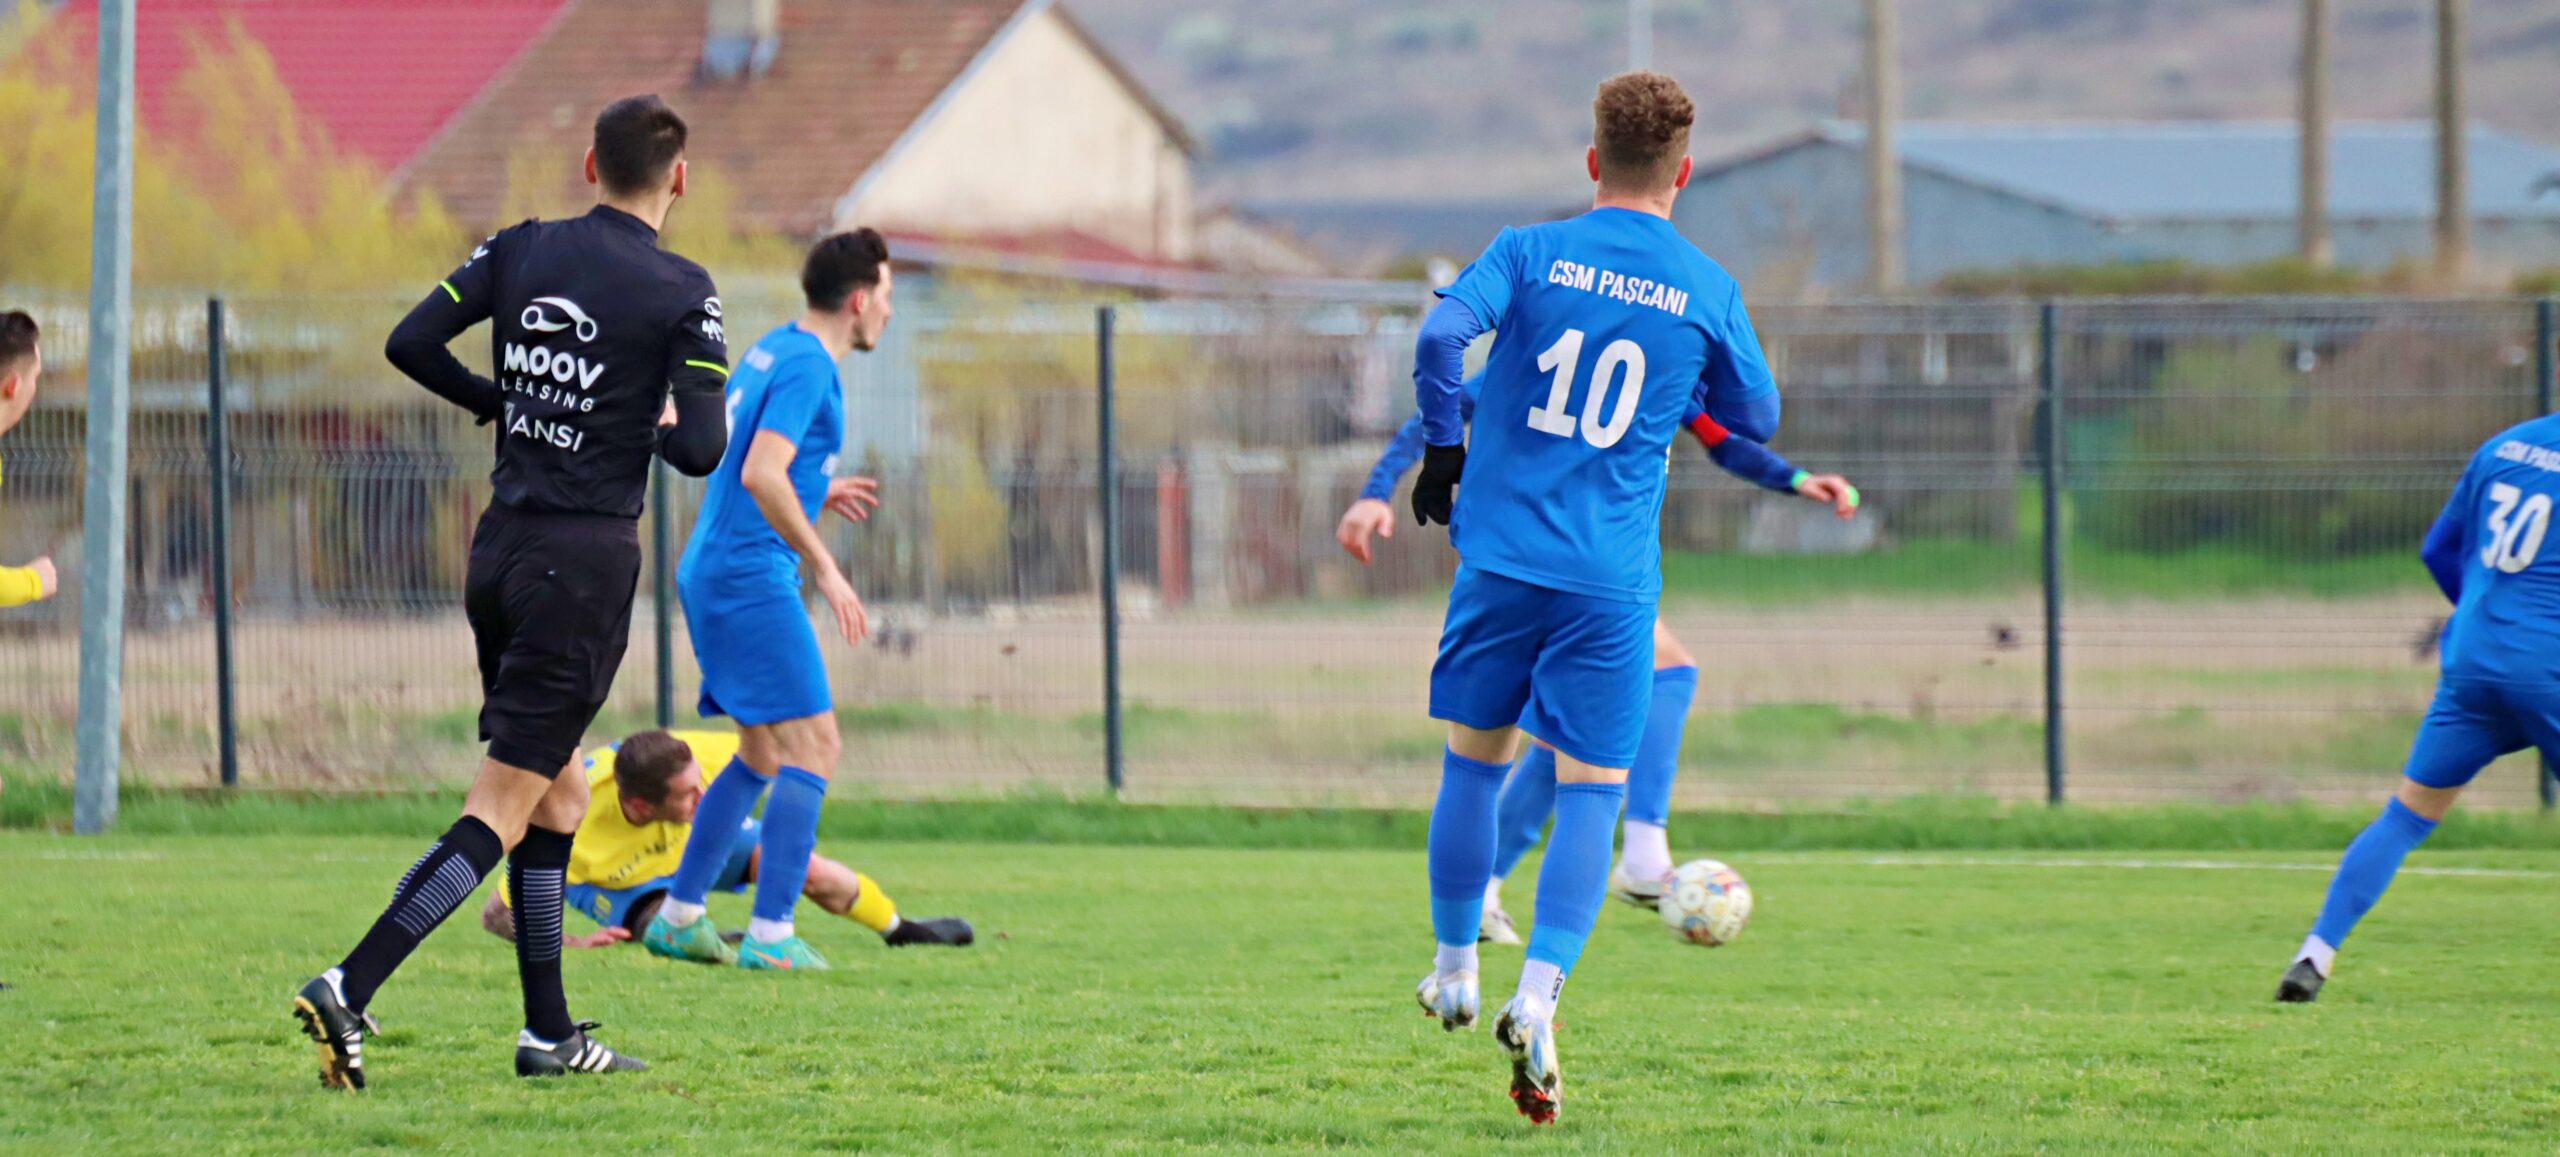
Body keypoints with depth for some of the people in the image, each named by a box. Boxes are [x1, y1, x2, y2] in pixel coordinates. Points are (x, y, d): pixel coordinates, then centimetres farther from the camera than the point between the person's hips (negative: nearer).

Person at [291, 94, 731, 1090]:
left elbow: (411, 344, 0)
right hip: (585, 563, -6)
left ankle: (550, 1033, 17)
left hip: (500, 549, 6)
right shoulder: (681, 292, -8)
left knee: (557, 799, 16)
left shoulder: (523, 250, 4)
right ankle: (349, 990, -21)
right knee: (501, 811, -7)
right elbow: (702, 450, -13)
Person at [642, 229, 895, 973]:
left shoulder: (774, 351, 15)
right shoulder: (807, 367, -14)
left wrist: (816, 495, 24)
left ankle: (678, 916, 19)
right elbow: (761, 474, -25)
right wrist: (825, 569, -22)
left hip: (710, 571, 10)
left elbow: (744, 468, 25)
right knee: (813, 745, -9)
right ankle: (771, 934, -14)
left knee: (763, 753, 17)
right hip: (752, 576, -10)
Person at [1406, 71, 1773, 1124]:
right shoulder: (1706, 290, 2)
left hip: (1502, 554, 1)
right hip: (1611, 581, -1)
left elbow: (1441, 334, -16)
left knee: (1473, 763, 17)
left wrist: (1443, 449, -2)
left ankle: (1454, 975, 27)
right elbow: (1757, 420, 13)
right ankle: (1537, 1001, -15)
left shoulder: (1531, 252, 0)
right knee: (1590, 793, 2)